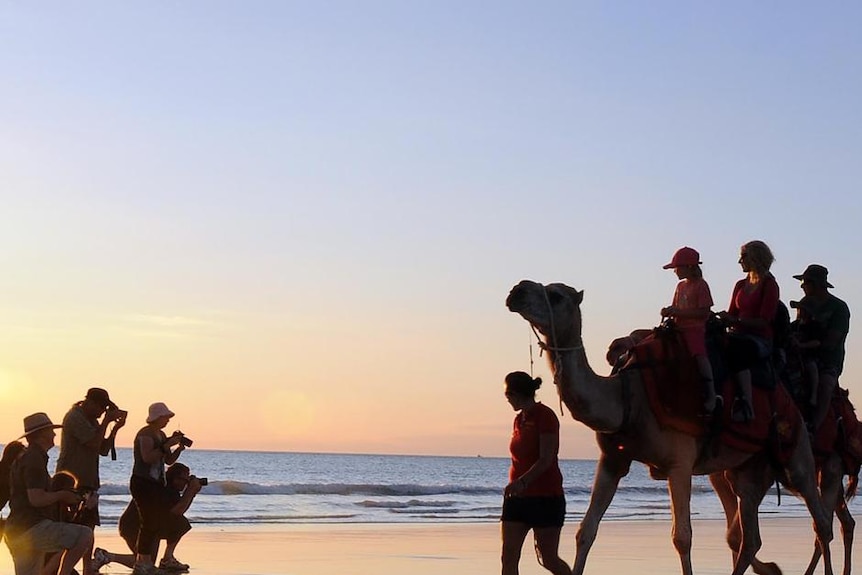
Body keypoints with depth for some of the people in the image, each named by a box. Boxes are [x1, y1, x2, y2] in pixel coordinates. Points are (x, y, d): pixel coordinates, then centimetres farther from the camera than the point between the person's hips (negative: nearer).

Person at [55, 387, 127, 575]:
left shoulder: (91, 420, 20)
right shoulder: (75, 417, -10)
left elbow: (104, 450, 16)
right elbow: (94, 443, -20)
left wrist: (115, 427, 5)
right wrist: (106, 422, -12)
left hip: (88, 482, 10)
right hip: (73, 482, -10)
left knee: (89, 525, 9)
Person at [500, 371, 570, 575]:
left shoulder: (545, 416, -11)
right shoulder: (519, 419, 13)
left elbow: (546, 460, -19)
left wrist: (522, 482, -31)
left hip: (545, 497, -8)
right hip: (518, 497, 8)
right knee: (509, 557, -1)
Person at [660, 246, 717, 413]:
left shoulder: (700, 285, -6)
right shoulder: (681, 286, 18)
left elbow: (704, 313, -14)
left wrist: (678, 312, -17)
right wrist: (669, 312, -4)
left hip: (695, 329, -8)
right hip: (680, 329, 9)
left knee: (700, 355, -25)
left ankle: (711, 394, -24)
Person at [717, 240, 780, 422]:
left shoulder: (769, 285, -1)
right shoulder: (740, 285, 20)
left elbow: (764, 321, -11)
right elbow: (731, 315, 18)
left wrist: (736, 320, -20)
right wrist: (722, 320, -4)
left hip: (761, 339, -7)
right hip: (739, 336, 7)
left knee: (737, 350, -37)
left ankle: (746, 405, -40)